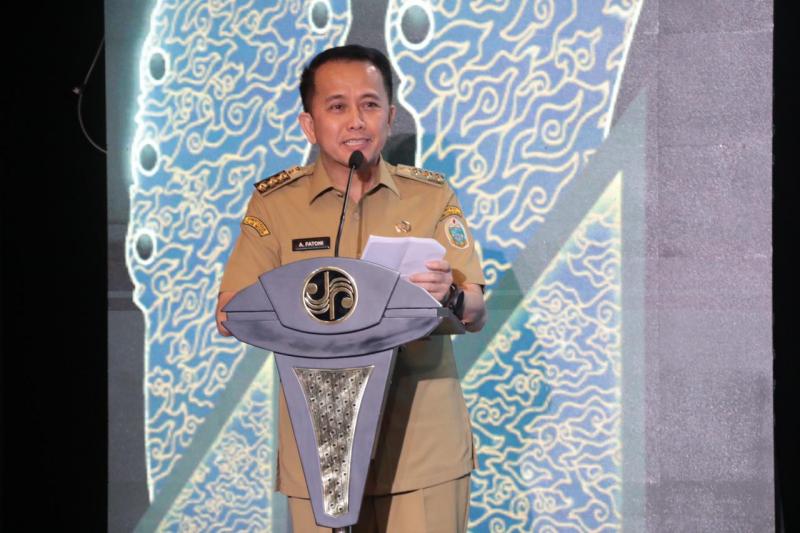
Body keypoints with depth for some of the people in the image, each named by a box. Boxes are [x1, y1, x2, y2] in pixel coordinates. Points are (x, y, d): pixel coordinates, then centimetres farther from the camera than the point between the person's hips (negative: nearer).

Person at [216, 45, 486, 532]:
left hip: (426, 447, 0)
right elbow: (228, 316, -1)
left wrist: (449, 296, -22)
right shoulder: (275, 202, 1)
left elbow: (478, 314, 1)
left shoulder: (432, 196, 2)